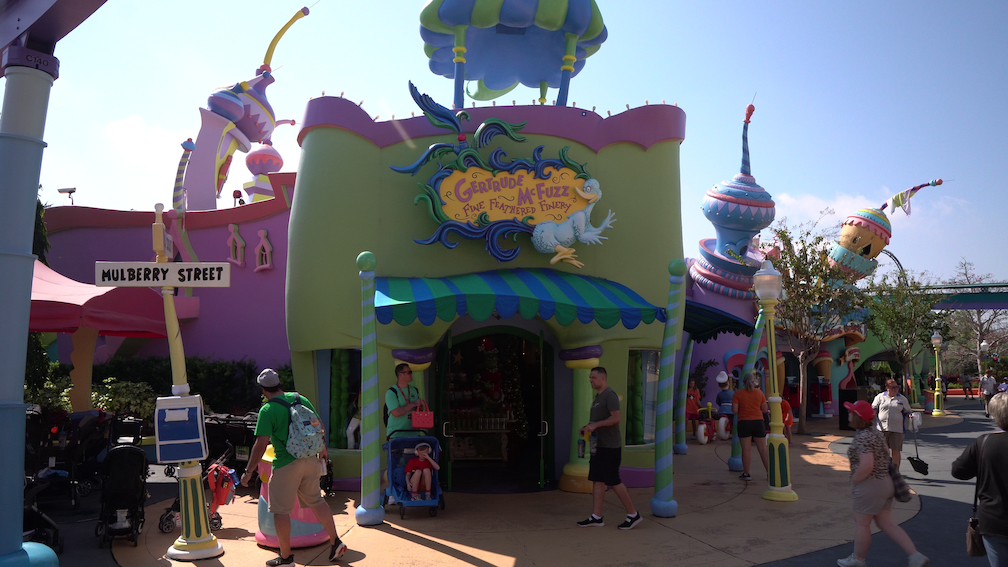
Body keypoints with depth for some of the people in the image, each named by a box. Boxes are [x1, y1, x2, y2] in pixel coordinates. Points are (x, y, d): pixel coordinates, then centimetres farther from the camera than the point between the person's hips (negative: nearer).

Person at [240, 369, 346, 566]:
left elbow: (261, 444, -15)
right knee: (316, 501, 19)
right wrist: (323, 449, 28)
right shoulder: (300, 398, 6)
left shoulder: (267, 410, -11)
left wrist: (249, 472, -6)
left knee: (280, 510, 7)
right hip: (310, 459, 6)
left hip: (286, 464, -6)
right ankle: (336, 542, 21)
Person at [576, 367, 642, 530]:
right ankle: (596, 517, 12)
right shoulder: (598, 397, 17)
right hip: (598, 446, 10)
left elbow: (616, 417, -24)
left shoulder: (610, 395, -14)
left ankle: (633, 514, 7)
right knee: (597, 480, 8)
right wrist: (587, 428, 9)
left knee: (613, 482, -5)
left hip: (609, 447, -10)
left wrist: (595, 425, -25)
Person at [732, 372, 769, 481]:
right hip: (758, 422, 2)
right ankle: (770, 473, 12)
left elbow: (734, 410, -9)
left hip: (744, 423, -2)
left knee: (746, 449, 3)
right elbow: (765, 409, 5)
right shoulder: (759, 393, 1)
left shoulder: (738, 394, -6)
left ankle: (746, 474, 8)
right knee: (763, 449, 8)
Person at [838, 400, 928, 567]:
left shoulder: (863, 438, -22)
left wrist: (853, 481, -15)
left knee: (861, 523, 6)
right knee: (886, 523, 15)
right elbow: (885, 457, 20)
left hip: (869, 485, -10)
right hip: (885, 483, 10)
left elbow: (866, 466, -30)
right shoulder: (875, 432, 9)